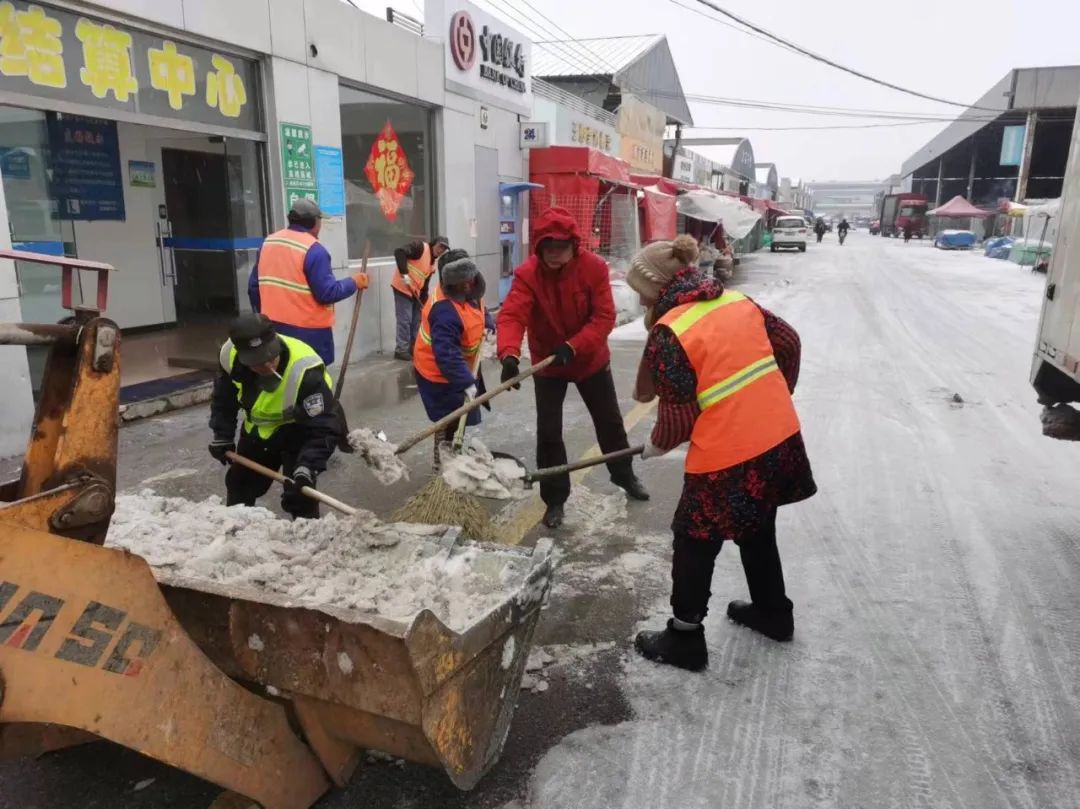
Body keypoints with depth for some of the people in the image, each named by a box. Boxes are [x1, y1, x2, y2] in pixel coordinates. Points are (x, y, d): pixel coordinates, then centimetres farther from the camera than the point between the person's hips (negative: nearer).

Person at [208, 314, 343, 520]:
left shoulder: (304, 372, -40)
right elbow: (224, 396, -1)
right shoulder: (231, 355, -23)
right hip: (257, 428, 6)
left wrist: (307, 468, -48)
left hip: (298, 430, -6)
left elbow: (324, 429, -37)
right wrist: (222, 437, -1)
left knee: (298, 497, -17)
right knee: (239, 484, 20)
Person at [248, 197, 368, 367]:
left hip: (274, 327, 7)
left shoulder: (268, 243, 8)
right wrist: (354, 282, -4)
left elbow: (254, 287, 12)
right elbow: (327, 293, -19)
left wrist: (262, 316, 24)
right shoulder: (313, 249, -15)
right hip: (307, 331, -7)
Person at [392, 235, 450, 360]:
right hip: (402, 287, -9)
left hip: (415, 291, 9)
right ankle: (401, 350, 0)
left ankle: (414, 347, 23)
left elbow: (424, 285, 15)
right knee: (405, 319, -7)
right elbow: (399, 252, -24)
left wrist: (425, 304, 8)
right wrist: (404, 274, -29)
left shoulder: (432, 263, 14)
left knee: (417, 319, 13)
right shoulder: (420, 247, -10)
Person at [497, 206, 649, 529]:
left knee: (610, 421, 17)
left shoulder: (595, 267, -18)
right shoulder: (527, 274, -21)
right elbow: (511, 316, -34)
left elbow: (604, 317, -21)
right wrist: (509, 354, -53)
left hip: (591, 360, 1)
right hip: (547, 365, -1)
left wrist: (573, 346, -34)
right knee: (548, 432, -2)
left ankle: (624, 474, 43)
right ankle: (555, 499, 15)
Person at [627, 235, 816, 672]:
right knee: (758, 532, 27)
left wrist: (657, 444, 4)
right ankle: (773, 612, 45)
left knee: (694, 545, 11)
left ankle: (685, 640, 24)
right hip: (780, 438, 8)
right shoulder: (738, 301, 5)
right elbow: (789, 342, 15)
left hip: (727, 456, -8)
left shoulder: (668, 333, -17)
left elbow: (678, 416, -16)